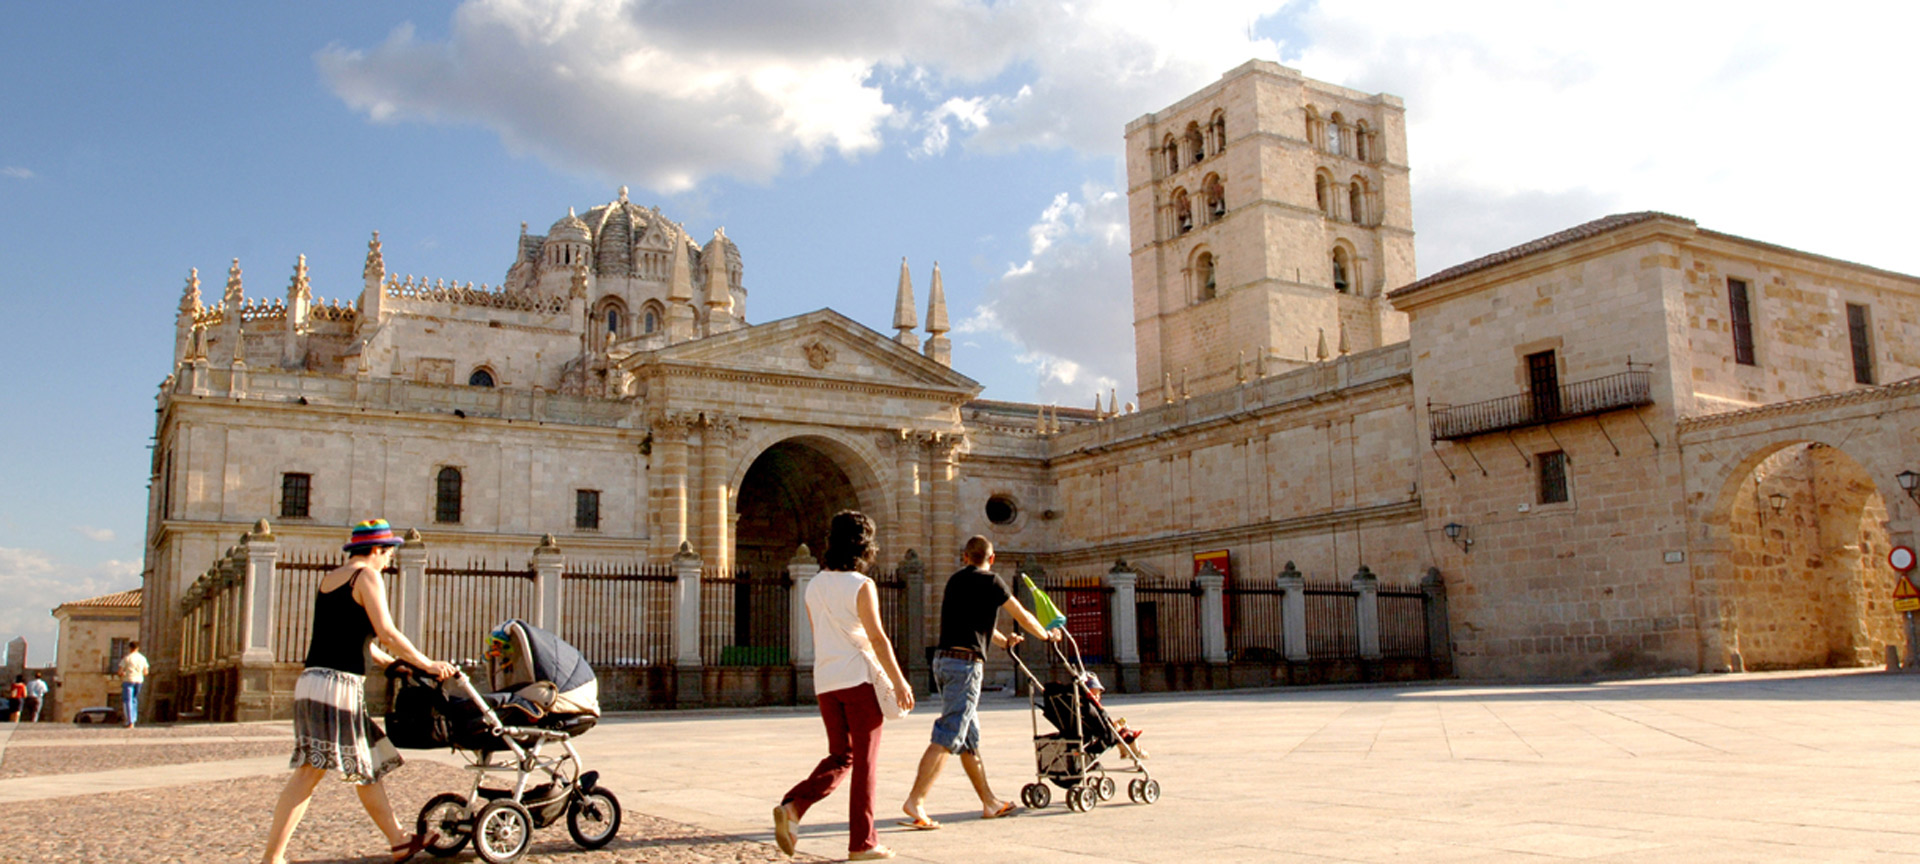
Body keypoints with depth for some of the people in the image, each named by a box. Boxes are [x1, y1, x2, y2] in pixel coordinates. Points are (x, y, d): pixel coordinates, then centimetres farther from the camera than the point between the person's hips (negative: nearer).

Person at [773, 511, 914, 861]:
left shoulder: (815, 586, 9)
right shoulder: (861, 586, -10)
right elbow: (877, 638, -15)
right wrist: (899, 682, -11)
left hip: (825, 681, 6)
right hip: (859, 678, -6)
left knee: (840, 757, 15)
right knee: (864, 761, 4)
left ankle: (793, 806, -7)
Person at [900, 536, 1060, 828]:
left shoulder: (955, 579, 19)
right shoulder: (990, 581, -2)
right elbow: (1023, 617, 8)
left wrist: (1003, 640, 50)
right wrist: (1048, 635, 27)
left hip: (943, 659, 8)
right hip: (966, 662, -8)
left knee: (969, 737, 14)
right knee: (947, 737, -11)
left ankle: (990, 803, 23)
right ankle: (915, 801, -18)